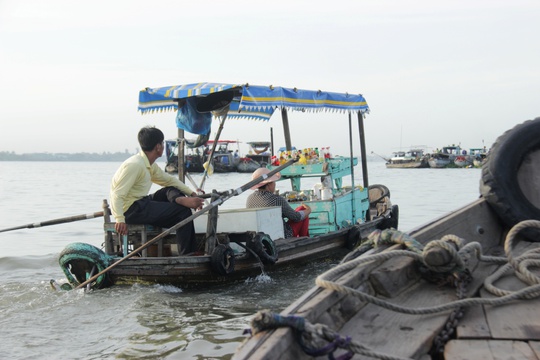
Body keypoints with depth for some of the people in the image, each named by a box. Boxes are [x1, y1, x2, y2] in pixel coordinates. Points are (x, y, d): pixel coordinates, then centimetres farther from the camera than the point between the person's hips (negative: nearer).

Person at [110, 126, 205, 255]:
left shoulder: (150, 165, 11)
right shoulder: (135, 165, -19)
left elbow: (169, 179, 20)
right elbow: (117, 194, -26)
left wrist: (191, 193, 10)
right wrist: (120, 220, -38)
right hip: (131, 209, -11)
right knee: (183, 211, -12)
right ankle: (186, 255, -5)